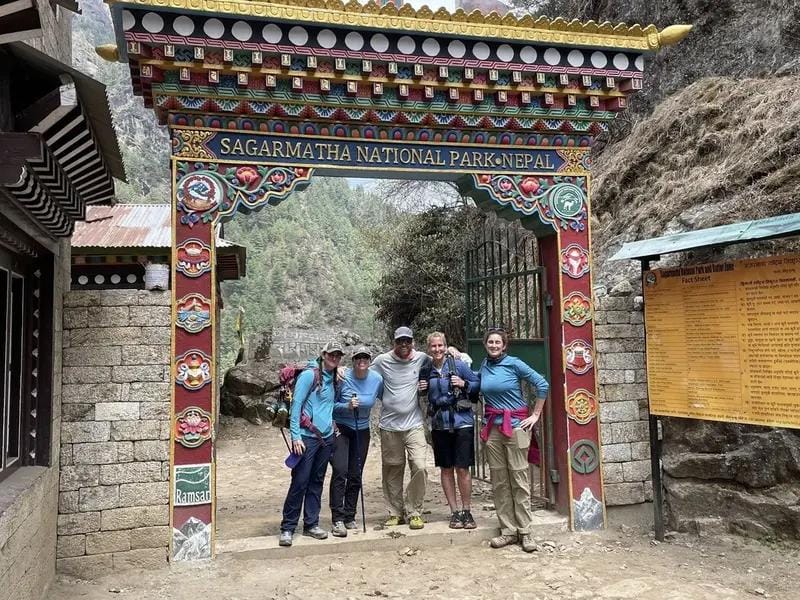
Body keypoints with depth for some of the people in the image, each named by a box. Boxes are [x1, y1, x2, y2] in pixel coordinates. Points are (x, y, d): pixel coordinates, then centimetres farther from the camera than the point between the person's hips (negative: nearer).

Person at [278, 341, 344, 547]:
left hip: (326, 437, 7)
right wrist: (295, 436, -17)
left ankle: (311, 524, 20)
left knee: (317, 482, 11)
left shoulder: (334, 380, 13)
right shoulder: (309, 375, -7)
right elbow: (296, 405, -12)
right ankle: (287, 528, 4)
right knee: (299, 482, -5)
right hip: (307, 437, -7)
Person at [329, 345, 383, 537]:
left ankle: (350, 517, 20)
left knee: (355, 475, 8)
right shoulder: (343, 378, -15)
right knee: (340, 471, -16)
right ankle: (338, 519, -12)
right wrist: (347, 406, -26)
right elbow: (331, 404, -9)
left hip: (362, 431, 4)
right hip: (340, 428, -4)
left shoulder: (377, 379, -5)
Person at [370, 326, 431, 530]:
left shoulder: (421, 359, 0)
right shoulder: (382, 361, -2)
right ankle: (395, 512, 25)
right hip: (389, 426, 0)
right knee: (392, 470, 10)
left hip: (414, 424, 0)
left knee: (419, 467, -9)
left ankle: (414, 512, 9)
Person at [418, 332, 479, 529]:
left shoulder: (458, 364, -5)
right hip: (439, 424, 3)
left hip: (461, 422, -3)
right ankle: (454, 512, 20)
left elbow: (477, 383, 3)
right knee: (446, 469, 8)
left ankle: (467, 511, 14)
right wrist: (421, 388, -2)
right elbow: (425, 394, 19)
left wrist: (464, 384, -15)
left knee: (462, 469, -2)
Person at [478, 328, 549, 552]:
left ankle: (524, 532, 5)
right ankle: (508, 530, 14)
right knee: (499, 482, 6)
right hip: (492, 428, 5)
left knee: (519, 479, -3)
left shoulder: (514, 364, -5)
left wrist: (535, 414, -4)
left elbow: (542, 385, -5)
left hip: (515, 425, -5)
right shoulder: (483, 367, 9)